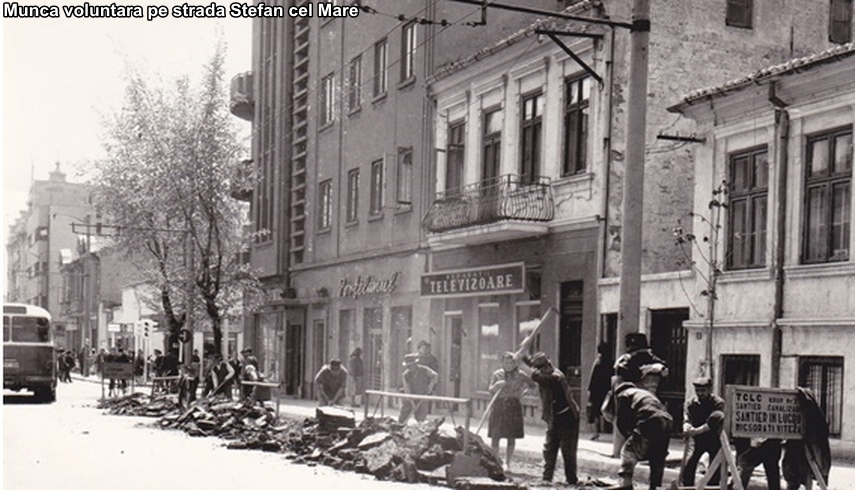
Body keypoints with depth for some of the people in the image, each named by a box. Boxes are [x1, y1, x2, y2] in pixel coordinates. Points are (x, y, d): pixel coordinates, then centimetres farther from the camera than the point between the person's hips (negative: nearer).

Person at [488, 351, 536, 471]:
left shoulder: (520, 375, 2)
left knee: (512, 437, 2)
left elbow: (534, 385, 13)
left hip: (514, 406, 0)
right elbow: (491, 391, -4)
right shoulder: (497, 374, 2)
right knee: (495, 436, -4)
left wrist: (523, 391, 2)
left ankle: (507, 463, 9)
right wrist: (496, 385, -23)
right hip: (499, 404, 0)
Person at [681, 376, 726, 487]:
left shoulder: (718, 403, -14)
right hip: (697, 440, 2)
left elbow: (713, 423, -29)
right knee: (688, 466, -10)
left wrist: (696, 431, -42)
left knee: (715, 469, -2)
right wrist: (687, 429, -42)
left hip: (713, 439, -2)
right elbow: (687, 420, -18)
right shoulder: (691, 403, -3)